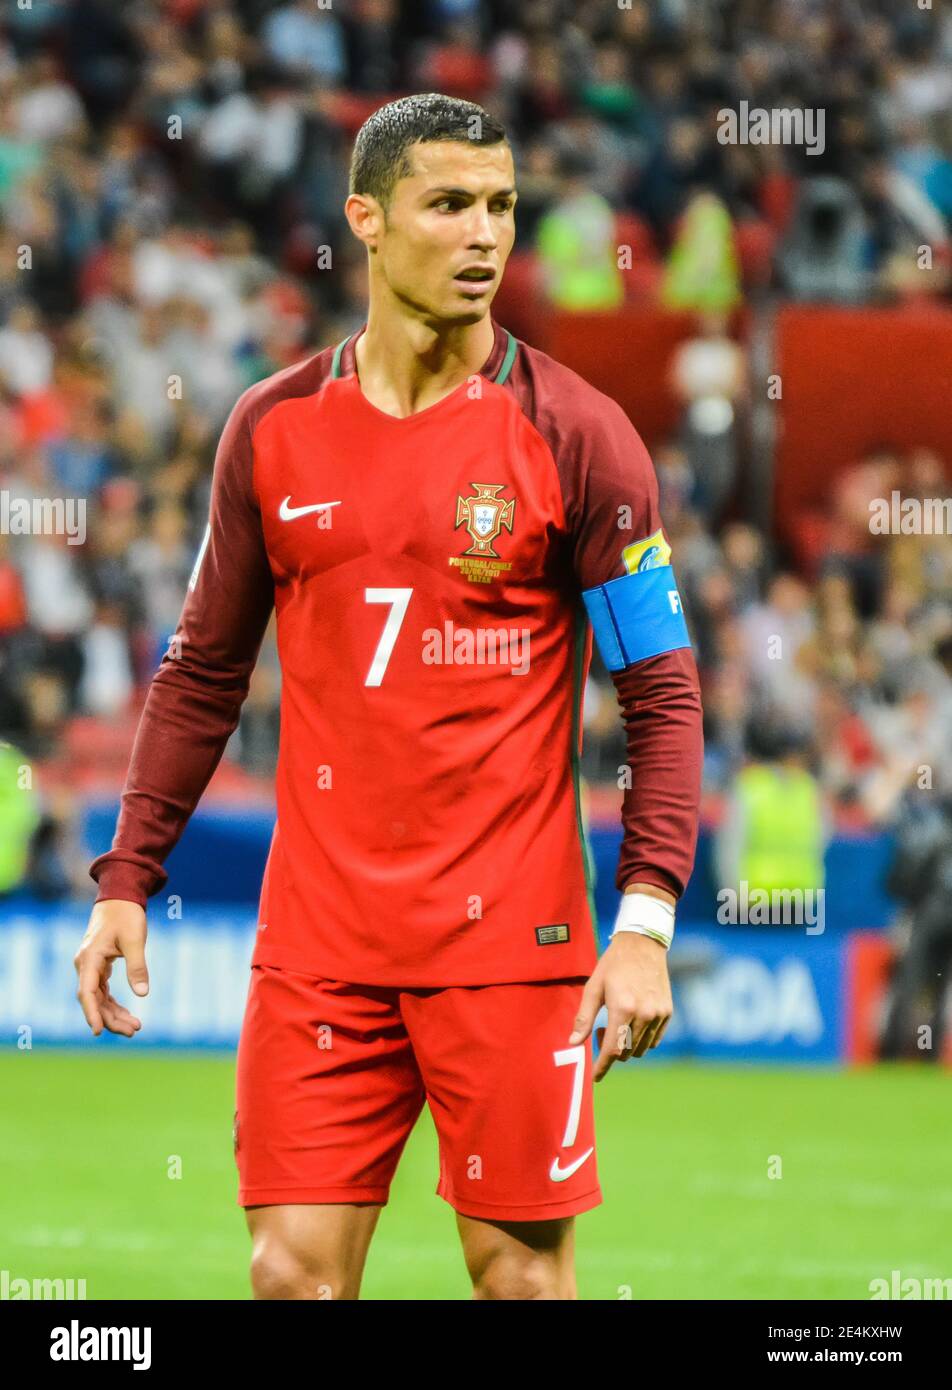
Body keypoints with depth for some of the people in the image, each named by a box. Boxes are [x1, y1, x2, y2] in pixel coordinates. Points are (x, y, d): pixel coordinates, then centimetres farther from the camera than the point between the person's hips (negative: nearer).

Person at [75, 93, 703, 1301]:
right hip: (317, 940, 2)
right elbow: (202, 673, 15)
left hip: (510, 943, -2)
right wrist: (125, 882, 9)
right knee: (293, 1271, -2)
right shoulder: (273, 429, 6)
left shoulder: (572, 433, -3)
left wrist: (645, 923, -12)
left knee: (521, 1270, -1)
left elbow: (662, 692, -3)